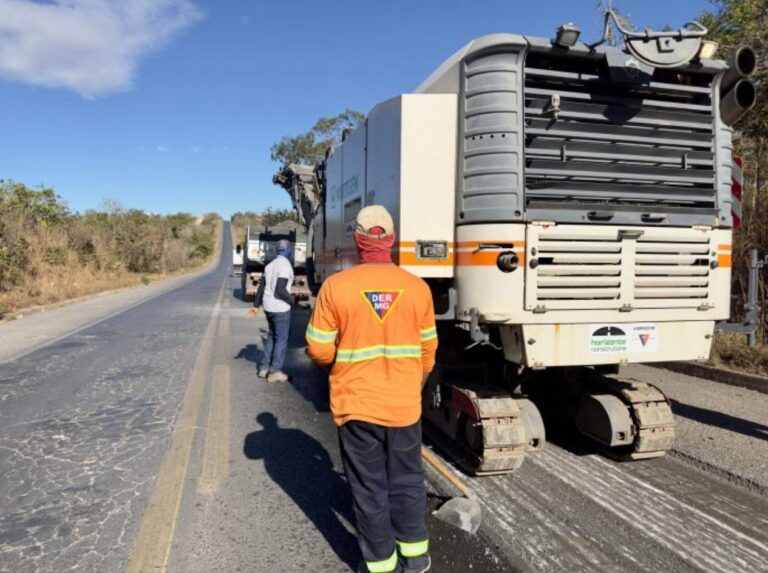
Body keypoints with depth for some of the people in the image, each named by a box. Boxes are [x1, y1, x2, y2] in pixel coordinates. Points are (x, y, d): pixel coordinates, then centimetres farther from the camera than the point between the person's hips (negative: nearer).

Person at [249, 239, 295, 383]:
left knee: (271, 336, 19)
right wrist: (292, 300, -7)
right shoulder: (286, 265, -14)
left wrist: (256, 305, 17)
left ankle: (264, 367, 22)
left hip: (268, 307, 8)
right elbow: (280, 290, -21)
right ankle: (275, 371, 3)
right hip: (280, 308, -8)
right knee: (282, 339, 1)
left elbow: (261, 287, 13)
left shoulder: (270, 265, 12)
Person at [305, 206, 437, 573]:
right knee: (407, 481, 20)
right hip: (404, 404, 2)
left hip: (356, 405, -2)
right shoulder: (417, 287, -6)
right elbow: (427, 349, 3)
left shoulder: (336, 286, -14)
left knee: (369, 488, 14)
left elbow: (318, 348, -9)